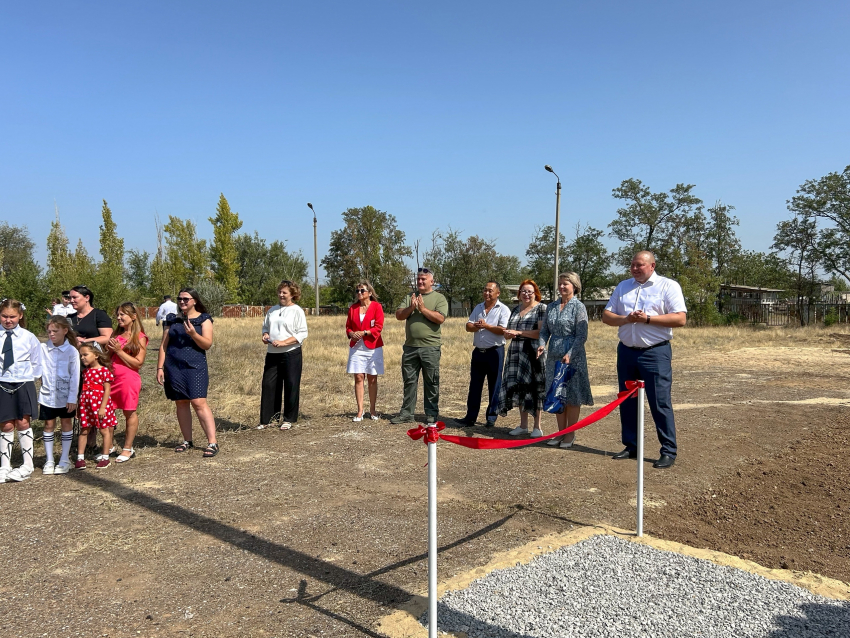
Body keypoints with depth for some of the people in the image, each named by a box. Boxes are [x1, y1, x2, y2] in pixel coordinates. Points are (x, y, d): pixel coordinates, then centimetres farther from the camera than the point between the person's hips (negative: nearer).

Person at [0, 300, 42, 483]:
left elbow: (37, 363, 7)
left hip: (24, 385, -1)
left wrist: (29, 378, 3)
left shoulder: (28, 337, -2)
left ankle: (27, 465, 10)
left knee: (23, 423, 2)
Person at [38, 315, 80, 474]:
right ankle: (49, 461, 20)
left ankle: (65, 460, 19)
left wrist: (72, 398, -9)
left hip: (65, 395, -1)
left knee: (66, 424, 9)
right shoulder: (43, 349, -3)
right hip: (47, 395, 2)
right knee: (49, 425, 9)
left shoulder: (72, 351, -8)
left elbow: (75, 376, -7)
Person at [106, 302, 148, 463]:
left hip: (129, 379, -6)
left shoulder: (140, 337, -3)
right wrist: (109, 349, 2)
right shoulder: (117, 335, 14)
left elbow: (138, 363, -11)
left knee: (129, 413, 2)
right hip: (112, 377, 6)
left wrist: (119, 350, -14)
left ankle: (127, 449, 13)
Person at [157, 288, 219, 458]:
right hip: (174, 368, 4)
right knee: (181, 403, 6)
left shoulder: (204, 319, 2)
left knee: (199, 402, -13)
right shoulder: (173, 320, 13)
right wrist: (160, 367, 6)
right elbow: (164, 345, 13)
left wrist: (193, 334, -23)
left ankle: (212, 442, -11)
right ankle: (187, 441, 16)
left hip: (195, 367, -4)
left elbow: (208, 344, -7)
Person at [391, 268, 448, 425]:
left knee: (431, 382, 4)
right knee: (409, 381, 10)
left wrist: (423, 308, -14)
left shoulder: (439, 298, 1)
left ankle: (432, 415, 12)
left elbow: (440, 318, -13)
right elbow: (399, 315, 4)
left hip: (430, 347, -4)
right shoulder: (409, 297, 14)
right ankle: (406, 413, 18)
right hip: (410, 347, 4)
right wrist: (411, 308, -12)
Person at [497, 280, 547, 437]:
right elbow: (508, 331, 23)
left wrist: (518, 333, -16)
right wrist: (508, 334, -1)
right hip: (516, 354, 6)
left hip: (533, 354, -6)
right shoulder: (515, 310, 16)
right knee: (519, 389, 7)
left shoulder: (541, 309, -4)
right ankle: (523, 425, 18)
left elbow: (541, 333, -15)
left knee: (533, 388, -1)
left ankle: (537, 427, 9)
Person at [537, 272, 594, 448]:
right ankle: (561, 432, 21)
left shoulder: (578, 307, -5)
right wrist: (542, 344, -6)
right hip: (554, 357, 6)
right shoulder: (551, 307, 12)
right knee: (556, 395, 10)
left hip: (573, 357, -6)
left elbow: (581, 336, -10)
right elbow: (544, 330, 14)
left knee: (572, 395, 2)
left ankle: (570, 434, 12)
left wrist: (569, 355, -20)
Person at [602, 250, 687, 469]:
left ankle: (669, 451, 6)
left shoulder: (668, 286, -2)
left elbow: (680, 319, -12)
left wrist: (647, 319, -18)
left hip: (655, 353, -5)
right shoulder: (623, 286, 13)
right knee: (627, 402, 11)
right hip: (626, 351, 6)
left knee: (660, 403, -4)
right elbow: (606, 315, 9)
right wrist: (625, 319, -11)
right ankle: (631, 447, 22)